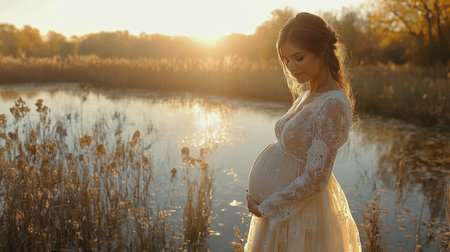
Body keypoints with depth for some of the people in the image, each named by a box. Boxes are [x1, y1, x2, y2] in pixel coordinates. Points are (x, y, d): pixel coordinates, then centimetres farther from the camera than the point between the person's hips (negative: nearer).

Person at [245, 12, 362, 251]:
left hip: (295, 212, -8)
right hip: (279, 208, 8)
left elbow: (314, 180, -25)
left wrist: (265, 207, -14)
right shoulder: (307, 94, 3)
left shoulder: (332, 105, -24)